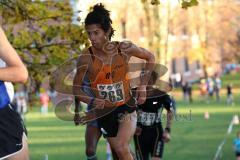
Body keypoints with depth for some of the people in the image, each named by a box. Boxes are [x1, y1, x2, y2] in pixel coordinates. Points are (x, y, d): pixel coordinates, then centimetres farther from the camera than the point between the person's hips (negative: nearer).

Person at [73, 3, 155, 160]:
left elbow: (150, 57, 7)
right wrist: (92, 101, -23)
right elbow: (76, 89, -4)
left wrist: (143, 85, 0)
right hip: (104, 112, 1)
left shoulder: (125, 49, -12)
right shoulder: (86, 58, -14)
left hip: (126, 107, -1)